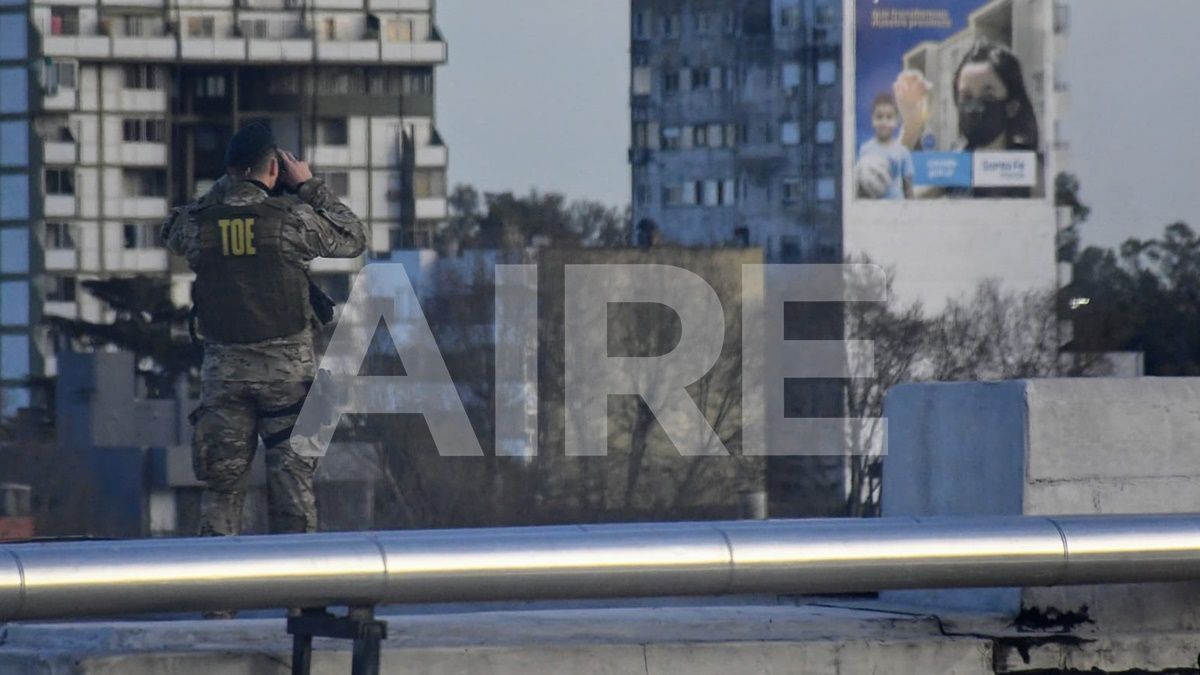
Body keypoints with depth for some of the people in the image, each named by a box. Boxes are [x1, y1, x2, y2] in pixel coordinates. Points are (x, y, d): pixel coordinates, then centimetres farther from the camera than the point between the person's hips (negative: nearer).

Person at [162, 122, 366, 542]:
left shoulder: (200, 223, -2)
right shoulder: (293, 218, -8)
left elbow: (173, 232, 22)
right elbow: (353, 239, 6)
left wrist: (225, 188, 20)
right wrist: (310, 187, 13)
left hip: (223, 369, 2)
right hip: (287, 366, -2)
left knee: (221, 484, 8)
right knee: (292, 481, 3)